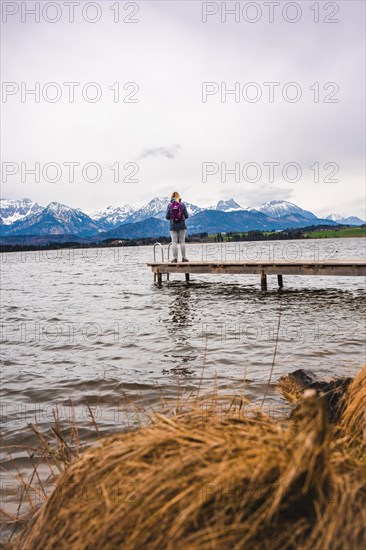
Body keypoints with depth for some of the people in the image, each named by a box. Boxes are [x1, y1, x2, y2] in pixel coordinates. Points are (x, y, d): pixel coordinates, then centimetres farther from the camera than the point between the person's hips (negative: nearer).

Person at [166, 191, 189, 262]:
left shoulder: (169, 205, -3)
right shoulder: (182, 204, -4)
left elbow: (167, 217, -3)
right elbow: (186, 215, -4)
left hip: (173, 226, 0)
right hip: (181, 225, 0)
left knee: (174, 242, 2)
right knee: (182, 241, 6)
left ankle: (175, 258, 1)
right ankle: (183, 257, 9)